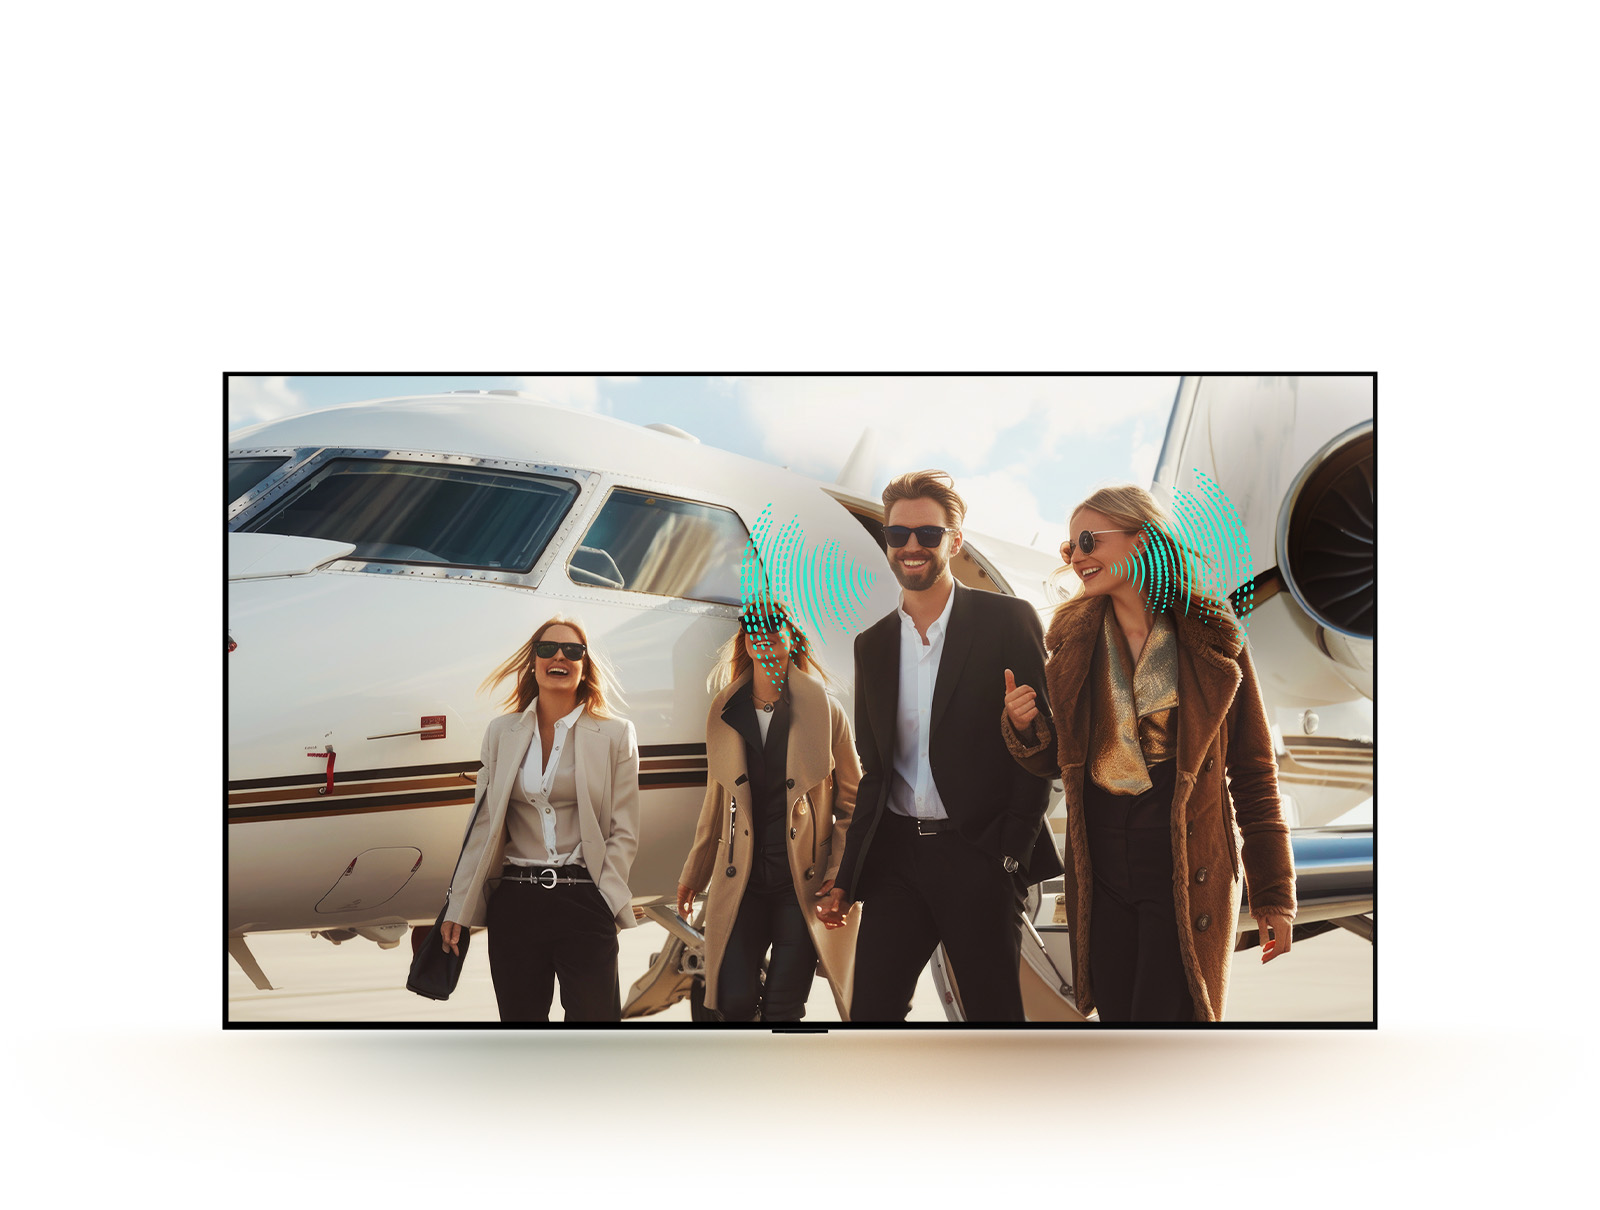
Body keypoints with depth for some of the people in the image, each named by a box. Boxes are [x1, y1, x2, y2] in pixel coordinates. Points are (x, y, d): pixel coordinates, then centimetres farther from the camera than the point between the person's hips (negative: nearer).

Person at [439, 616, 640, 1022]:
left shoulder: (616, 735, 2)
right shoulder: (502, 732, 9)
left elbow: (623, 832, 1)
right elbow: (482, 825, 9)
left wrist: (603, 903, -8)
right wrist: (459, 909, 6)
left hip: (585, 904, -2)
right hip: (514, 904, 2)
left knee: (593, 1015, 0)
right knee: (519, 1016, 9)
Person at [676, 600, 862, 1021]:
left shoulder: (826, 711, 0)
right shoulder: (724, 716, 9)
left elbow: (851, 802, 3)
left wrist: (840, 873, -7)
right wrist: (692, 876, 17)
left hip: (804, 882, -2)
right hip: (740, 879, 2)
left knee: (783, 1008, -1)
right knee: (735, 1001, -5)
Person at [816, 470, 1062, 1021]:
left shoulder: (1008, 620, -1)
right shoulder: (872, 644, 13)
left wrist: (1013, 852, -11)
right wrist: (846, 878, 12)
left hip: (978, 855, -4)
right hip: (896, 855, 4)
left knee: (993, 1013, 1)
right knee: (869, 1011, 2)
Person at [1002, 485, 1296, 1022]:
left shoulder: (1213, 641, -5)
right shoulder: (1073, 639, 4)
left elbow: (1253, 772, -1)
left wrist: (1274, 896, -1)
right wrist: (1025, 729, -10)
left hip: (1186, 873, -4)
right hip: (1102, 873, 4)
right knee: (1114, 1015, 12)